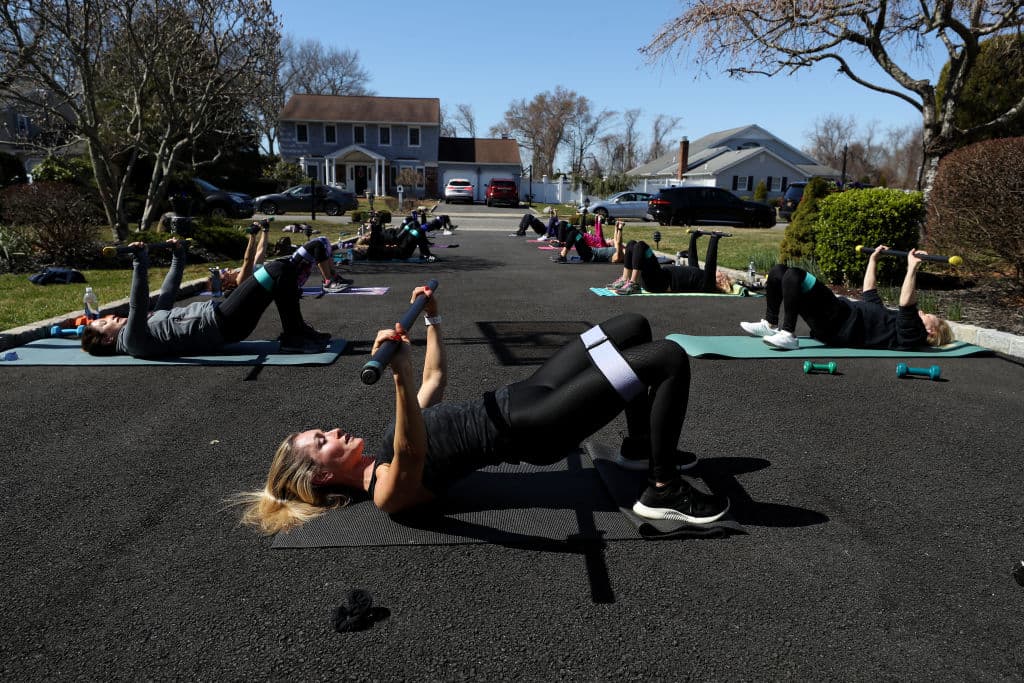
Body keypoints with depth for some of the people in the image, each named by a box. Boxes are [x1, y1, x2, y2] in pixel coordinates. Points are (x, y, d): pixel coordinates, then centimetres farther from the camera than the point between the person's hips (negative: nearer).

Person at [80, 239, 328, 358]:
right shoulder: (132, 341, -7)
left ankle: (298, 331, 9)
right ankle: (294, 339, -12)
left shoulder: (146, 326, 21)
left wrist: (178, 256, 31)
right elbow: (138, 306, -26)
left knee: (282, 269, 6)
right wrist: (140, 264, -32)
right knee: (278, 271, -18)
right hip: (219, 325, -10)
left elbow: (167, 293, 29)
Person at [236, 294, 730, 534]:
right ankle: (663, 491, -2)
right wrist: (399, 374, -55)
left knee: (633, 325, 14)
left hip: (521, 397, 9)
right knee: (670, 359, -17)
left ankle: (640, 441, 27)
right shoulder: (388, 490, -15)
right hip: (532, 428, -9)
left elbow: (435, 379, 21)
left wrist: (432, 319, 22)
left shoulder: (378, 456, 12)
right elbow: (412, 453, -41)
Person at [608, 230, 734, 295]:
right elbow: (692, 258, 31)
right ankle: (624, 281, 2)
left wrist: (714, 239, -24)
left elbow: (710, 265, -21)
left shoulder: (707, 285, -7)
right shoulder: (700, 276, 19)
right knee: (632, 244, 7)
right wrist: (693, 238, 34)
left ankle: (633, 285, -21)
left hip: (660, 283, -10)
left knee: (641, 245, -25)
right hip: (660, 275, 10)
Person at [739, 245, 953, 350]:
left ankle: (788, 335, -25)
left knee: (794, 274, -30)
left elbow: (906, 303, -17)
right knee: (778, 271, 4)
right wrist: (873, 258, 40)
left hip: (838, 323, -9)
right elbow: (868, 293, 37)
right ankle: (770, 325, 3)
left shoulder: (910, 334, 2)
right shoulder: (889, 318, 28)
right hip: (835, 319, 9)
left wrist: (912, 268, -19)